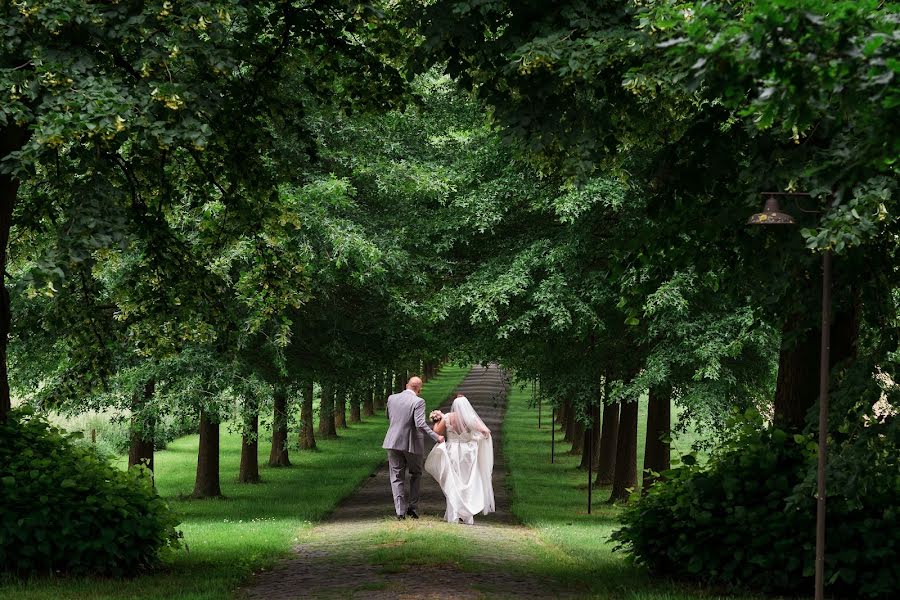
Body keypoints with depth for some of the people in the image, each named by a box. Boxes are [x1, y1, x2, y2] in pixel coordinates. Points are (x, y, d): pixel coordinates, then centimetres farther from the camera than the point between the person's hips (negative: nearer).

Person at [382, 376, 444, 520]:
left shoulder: (392, 398, 1)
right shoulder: (418, 402, -14)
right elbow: (420, 424, -24)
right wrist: (436, 437, -19)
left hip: (393, 443, 3)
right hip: (412, 444, -3)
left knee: (397, 477, 9)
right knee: (416, 474, 18)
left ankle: (400, 510, 0)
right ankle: (413, 507, 13)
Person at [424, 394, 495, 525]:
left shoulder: (447, 418, -7)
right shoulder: (471, 419, -8)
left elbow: (437, 431, 1)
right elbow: (486, 432, -8)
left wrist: (437, 421, 19)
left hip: (452, 453, 0)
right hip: (468, 452, 0)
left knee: (452, 485, 7)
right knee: (468, 484, 9)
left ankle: (453, 516, 3)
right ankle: (468, 517, 9)